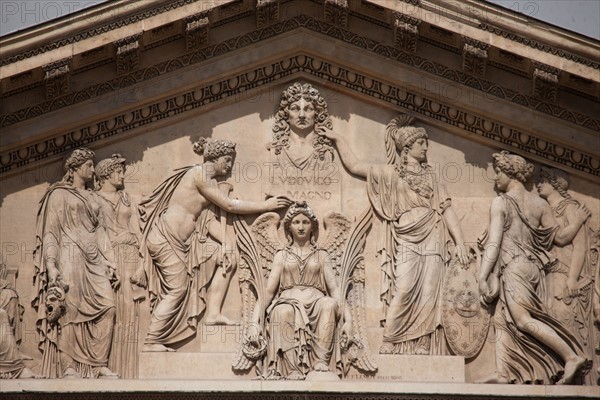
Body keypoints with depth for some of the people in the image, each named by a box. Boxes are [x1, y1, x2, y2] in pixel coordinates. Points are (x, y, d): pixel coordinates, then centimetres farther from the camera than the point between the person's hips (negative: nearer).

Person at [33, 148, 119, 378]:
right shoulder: (59, 195, 5)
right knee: (70, 310, -12)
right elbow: (50, 231, -2)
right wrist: (52, 266, -13)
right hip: (70, 256, -6)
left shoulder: (91, 199, 24)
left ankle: (99, 365, -9)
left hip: (93, 260, 6)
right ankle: (68, 367, -9)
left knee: (107, 305, -11)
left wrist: (107, 263, 12)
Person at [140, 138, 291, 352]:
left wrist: (227, 243, -4)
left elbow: (210, 219, 9)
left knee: (227, 256, 6)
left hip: (183, 240, 10)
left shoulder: (209, 181, 17)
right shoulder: (199, 174, -13)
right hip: (166, 236, -10)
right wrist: (266, 205, -7)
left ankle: (213, 313, 2)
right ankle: (152, 342, -8)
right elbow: (229, 205, -13)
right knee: (177, 289, -12)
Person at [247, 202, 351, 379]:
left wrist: (348, 320, -5)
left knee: (329, 304, -36)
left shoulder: (321, 256, 22)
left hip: (316, 305, 1)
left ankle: (321, 364, -40)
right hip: (288, 302, 0)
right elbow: (268, 290, 13)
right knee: (284, 311, -38)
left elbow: (335, 288, 11)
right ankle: (293, 370, -43)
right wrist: (255, 322, -3)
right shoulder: (282, 256, 22)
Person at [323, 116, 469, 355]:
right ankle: (391, 345, -15)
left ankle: (423, 347, -7)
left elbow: (446, 209, 15)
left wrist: (460, 242, 6)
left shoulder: (430, 176, 21)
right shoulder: (390, 173, 12)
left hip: (432, 243, 3)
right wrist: (339, 140, 17)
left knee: (428, 297, -6)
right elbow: (354, 165, 14)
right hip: (406, 244, -3)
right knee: (404, 291, -18)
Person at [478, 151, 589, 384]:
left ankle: (572, 356, -23)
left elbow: (494, 244, -8)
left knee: (523, 319, -15)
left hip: (513, 267, -8)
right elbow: (560, 238, 14)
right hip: (534, 267, 8)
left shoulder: (500, 202, -2)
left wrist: (482, 278, -9)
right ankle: (503, 373, -6)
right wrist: (578, 221, 32)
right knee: (503, 319, 6)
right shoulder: (539, 204, 12)